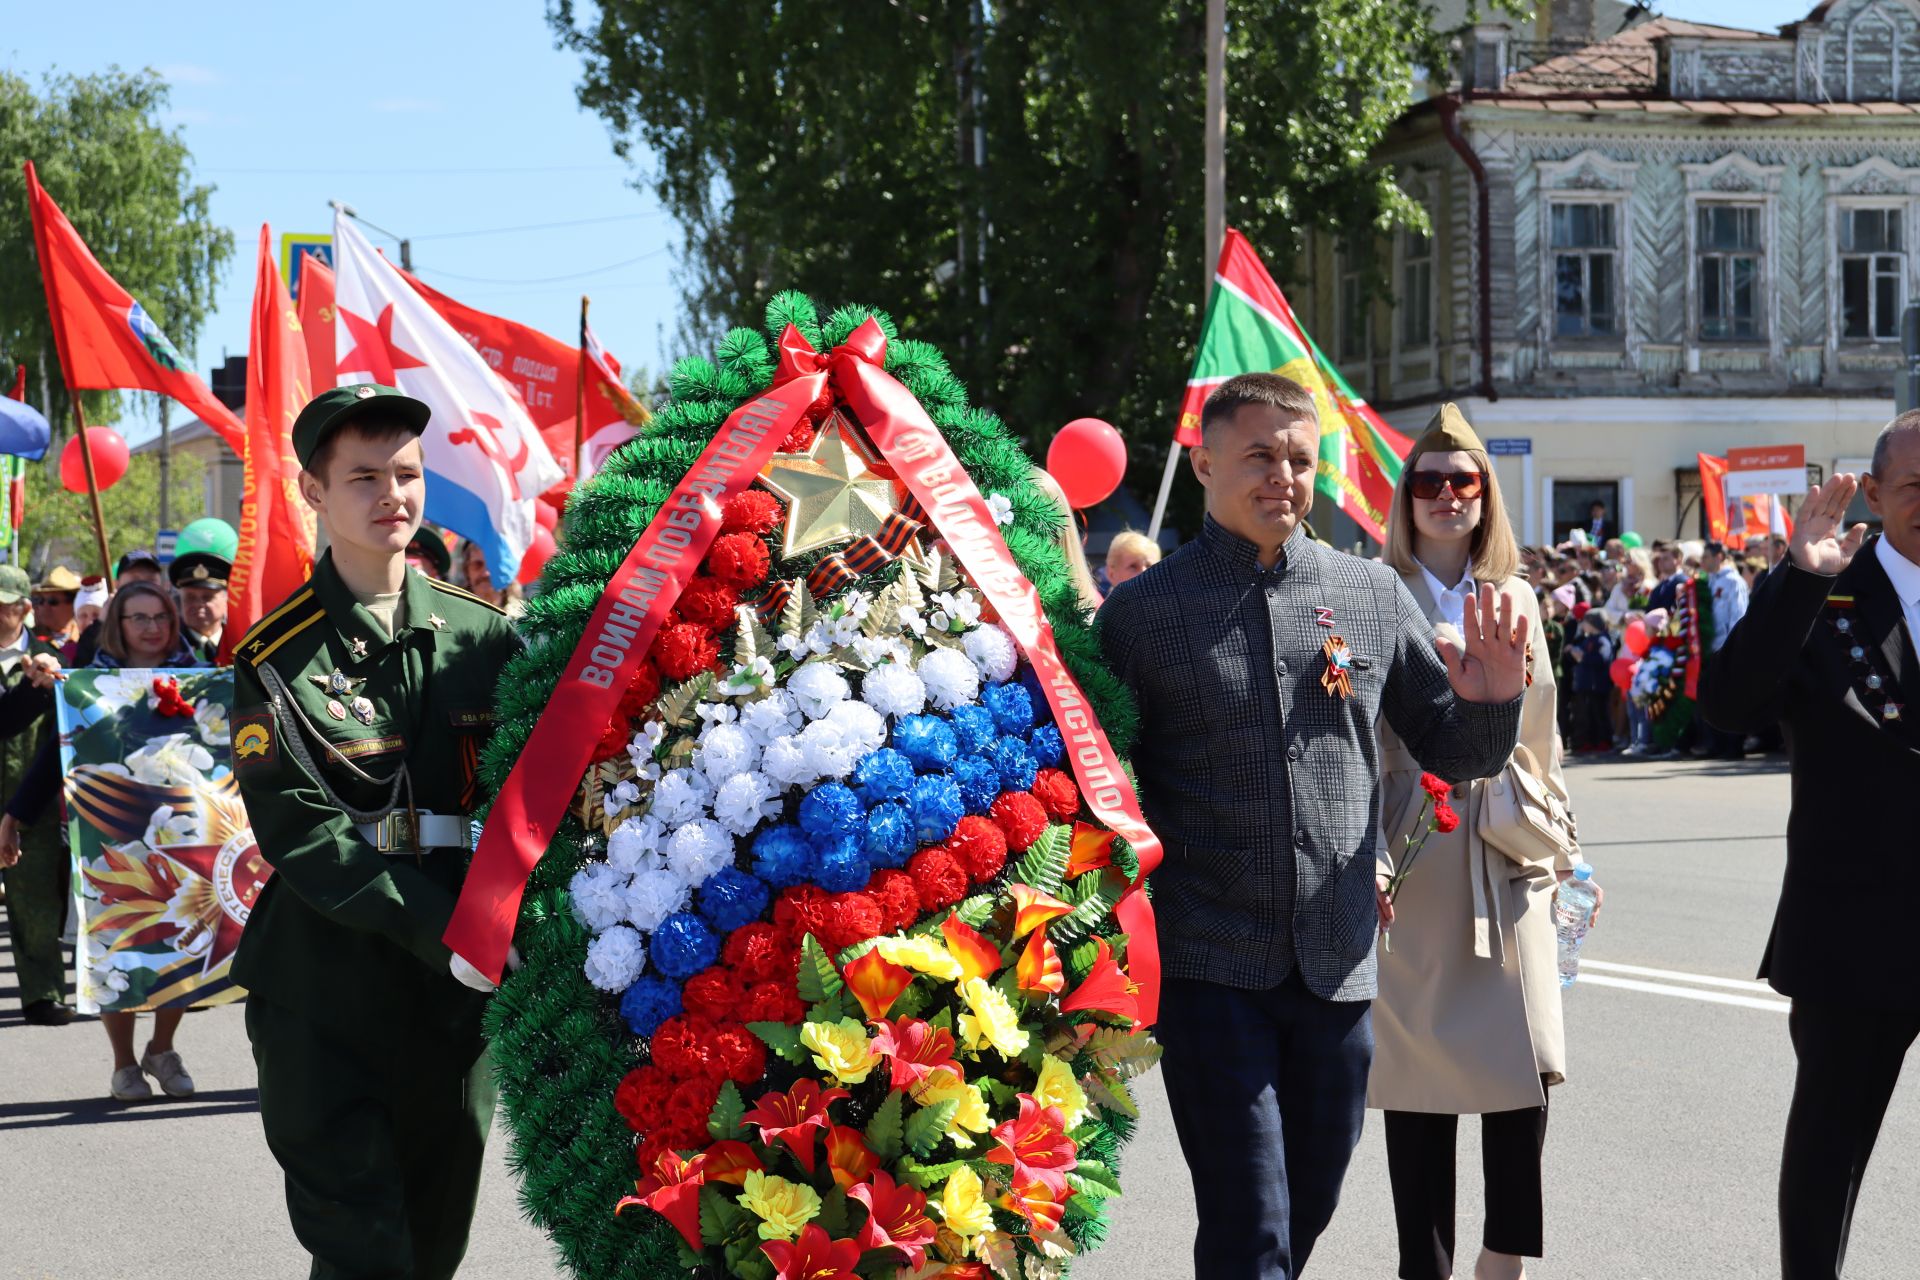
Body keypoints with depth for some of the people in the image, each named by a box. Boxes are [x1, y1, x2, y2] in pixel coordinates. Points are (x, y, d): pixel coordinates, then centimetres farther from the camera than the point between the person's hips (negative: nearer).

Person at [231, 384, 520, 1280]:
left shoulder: (485, 635, 7)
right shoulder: (277, 660, -3)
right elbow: (303, 836, -12)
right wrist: (447, 930, -22)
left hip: (457, 994, 3)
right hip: (323, 997, -3)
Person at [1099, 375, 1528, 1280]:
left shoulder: (1374, 595, 7)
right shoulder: (1142, 611, -1)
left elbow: (1450, 753, 14)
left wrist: (1491, 703, -8)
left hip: (1339, 966, 4)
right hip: (1211, 968, -3)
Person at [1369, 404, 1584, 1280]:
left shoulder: (1514, 597, 12)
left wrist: (1558, 843, 15)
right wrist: (1370, 859, -13)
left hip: (1506, 851, 4)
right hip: (1415, 852, -4)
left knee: (1526, 1060, -3)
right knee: (1420, 1072, 1)